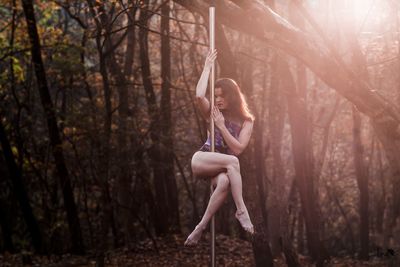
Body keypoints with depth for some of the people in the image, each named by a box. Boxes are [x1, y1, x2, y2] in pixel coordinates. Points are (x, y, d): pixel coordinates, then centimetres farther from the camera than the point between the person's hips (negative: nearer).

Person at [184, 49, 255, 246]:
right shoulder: (213, 113, 7)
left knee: (224, 182, -38)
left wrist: (221, 126, -10)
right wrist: (207, 67, -6)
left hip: (222, 168, 1)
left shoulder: (246, 121, 7)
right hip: (201, 160, -1)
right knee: (232, 162, -34)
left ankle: (201, 227, -33)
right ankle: (241, 210, -30)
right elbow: (199, 96, -15)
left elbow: (238, 149, -5)